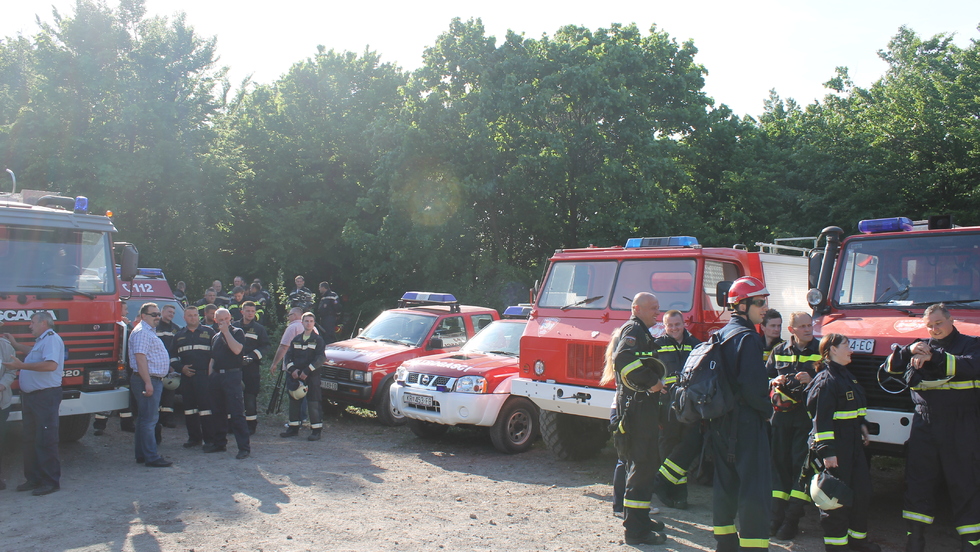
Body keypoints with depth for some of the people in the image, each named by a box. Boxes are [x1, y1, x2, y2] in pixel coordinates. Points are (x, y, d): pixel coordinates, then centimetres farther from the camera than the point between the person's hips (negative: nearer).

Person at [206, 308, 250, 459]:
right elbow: (212, 360, 23)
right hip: (216, 377, 7)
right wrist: (210, 377, 13)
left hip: (232, 375, -7)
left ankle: (244, 447, -9)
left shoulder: (237, 332, 0)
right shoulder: (215, 337, 19)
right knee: (219, 412, 13)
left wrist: (226, 331, -13)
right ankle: (219, 442, 24)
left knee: (237, 413, -10)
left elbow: (237, 349, -18)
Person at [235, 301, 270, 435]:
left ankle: (251, 425, 4)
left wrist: (252, 356, -10)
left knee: (251, 397, -3)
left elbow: (265, 347, 3)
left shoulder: (259, 328, 8)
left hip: (252, 367, -2)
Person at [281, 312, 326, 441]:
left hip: (312, 377, -5)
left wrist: (307, 371, -16)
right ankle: (293, 428, 22)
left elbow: (320, 358, -9)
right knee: (294, 402, 10)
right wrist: (292, 370, -8)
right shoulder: (296, 339, 13)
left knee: (313, 404, -5)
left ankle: (316, 430, 1)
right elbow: (288, 355, 9)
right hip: (295, 376, 5)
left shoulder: (318, 340, 0)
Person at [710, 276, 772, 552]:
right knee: (755, 487, -5)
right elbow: (753, 385, -22)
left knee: (725, 481, 16)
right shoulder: (748, 337, -15)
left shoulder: (721, 335, 14)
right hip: (745, 422, -9)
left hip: (720, 419, 9)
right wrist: (767, 410, -6)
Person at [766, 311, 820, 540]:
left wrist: (812, 380, -17)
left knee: (801, 462, -5)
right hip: (782, 414, 3)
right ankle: (777, 515, 13)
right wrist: (774, 382, -4)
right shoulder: (779, 351, 11)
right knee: (780, 461, 5)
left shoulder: (821, 351, 2)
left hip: (808, 414, -3)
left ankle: (792, 519, 2)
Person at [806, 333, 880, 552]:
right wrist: (827, 451, -23)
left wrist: (862, 426, 19)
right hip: (835, 446, -9)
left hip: (854, 444, 10)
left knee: (862, 491, 13)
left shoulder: (847, 376, 14)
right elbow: (821, 419, -20)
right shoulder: (826, 380, -16)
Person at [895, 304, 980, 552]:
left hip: (960, 426, -3)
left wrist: (934, 357, -21)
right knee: (918, 478, 3)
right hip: (925, 422, 3)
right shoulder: (923, 346, 16)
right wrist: (908, 351, -10)